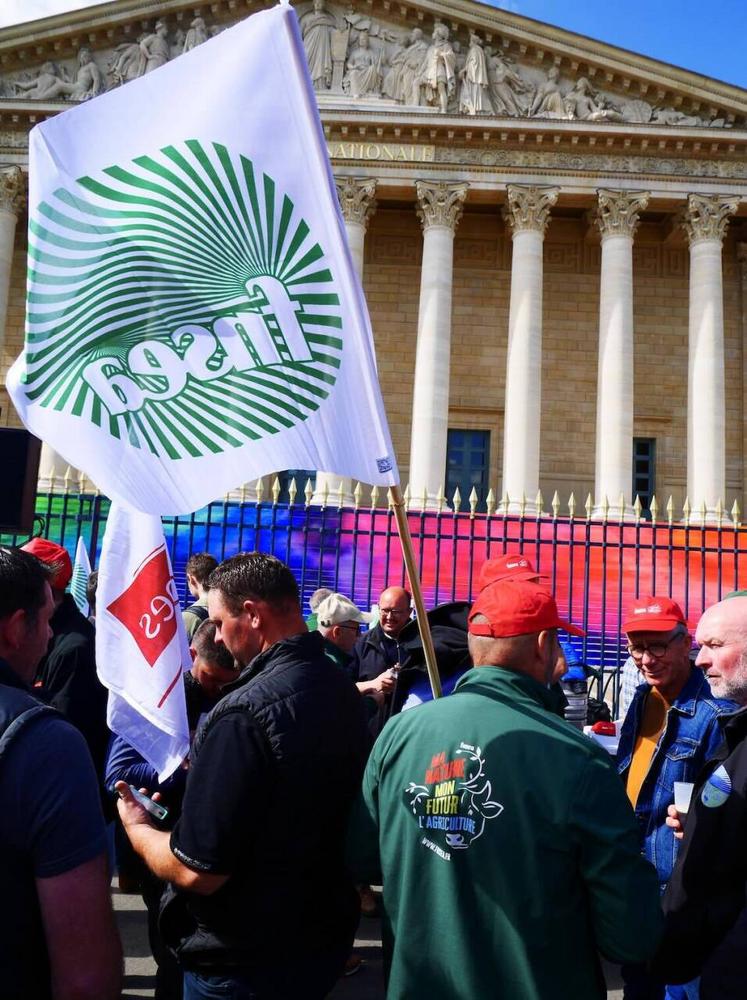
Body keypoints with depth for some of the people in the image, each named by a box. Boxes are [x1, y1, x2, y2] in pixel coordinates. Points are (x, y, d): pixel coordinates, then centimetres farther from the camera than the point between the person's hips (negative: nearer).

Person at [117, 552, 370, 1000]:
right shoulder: (344, 690, -1)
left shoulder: (245, 714, -29)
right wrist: (204, 771, 18)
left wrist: (137, 828, -7)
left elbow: (198, 871, -26)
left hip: (244, 964, -7)